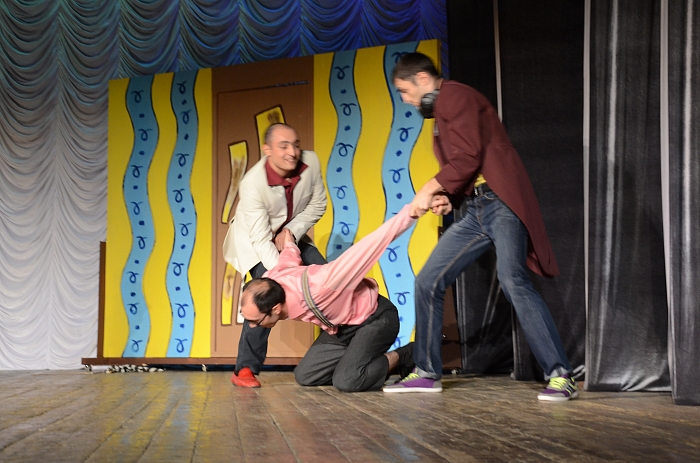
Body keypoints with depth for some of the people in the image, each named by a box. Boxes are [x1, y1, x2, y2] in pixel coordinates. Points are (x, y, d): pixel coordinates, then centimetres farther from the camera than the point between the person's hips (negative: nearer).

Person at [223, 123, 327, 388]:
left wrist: (293, 230, -20)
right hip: (254, 240, -5)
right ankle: (245, 369, -15)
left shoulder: (310, 162, -22)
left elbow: (318, 204, -6)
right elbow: (261, 240, -33)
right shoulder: (252, 183, -33)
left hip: (291, 235, 5)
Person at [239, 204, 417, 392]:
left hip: (375, 319, -7)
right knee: (305, 376, 1)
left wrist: (411, 212, -35)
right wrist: (288, 244, 29)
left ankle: (403, 356, 2)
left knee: (346, 381, -24)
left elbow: (370, 244, -39)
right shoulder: (268, 282, -19)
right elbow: (290, 258, 6)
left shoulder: (317, 289, -41)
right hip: (341, 325, 8)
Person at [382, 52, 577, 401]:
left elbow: (468, 157, -15)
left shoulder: (455, 95, -4)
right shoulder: (441, 110, 25)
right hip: (475, 210, 10)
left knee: (511, 279, -26)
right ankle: (426, 373, 15)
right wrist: (446, 198, 7)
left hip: (501, 203, -10)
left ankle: (560, 376, -21)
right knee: (428, 282, 5)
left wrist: (428, 189, -7)